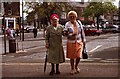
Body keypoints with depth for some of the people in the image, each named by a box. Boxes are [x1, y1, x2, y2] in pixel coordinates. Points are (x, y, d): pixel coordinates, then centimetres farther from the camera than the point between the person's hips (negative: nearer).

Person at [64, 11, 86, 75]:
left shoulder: (79, 23, 3)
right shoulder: (67, 24, -5)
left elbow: (82, 31, 11)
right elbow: (65, 33, -6)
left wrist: (84, 39, 11)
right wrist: (71, 35, -24)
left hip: (79, 42, 2)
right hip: (71, 42, -2)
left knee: (79, 56, -2)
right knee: (72, 57, 4)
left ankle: (76, 66, 27)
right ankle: (72, 68, 24)